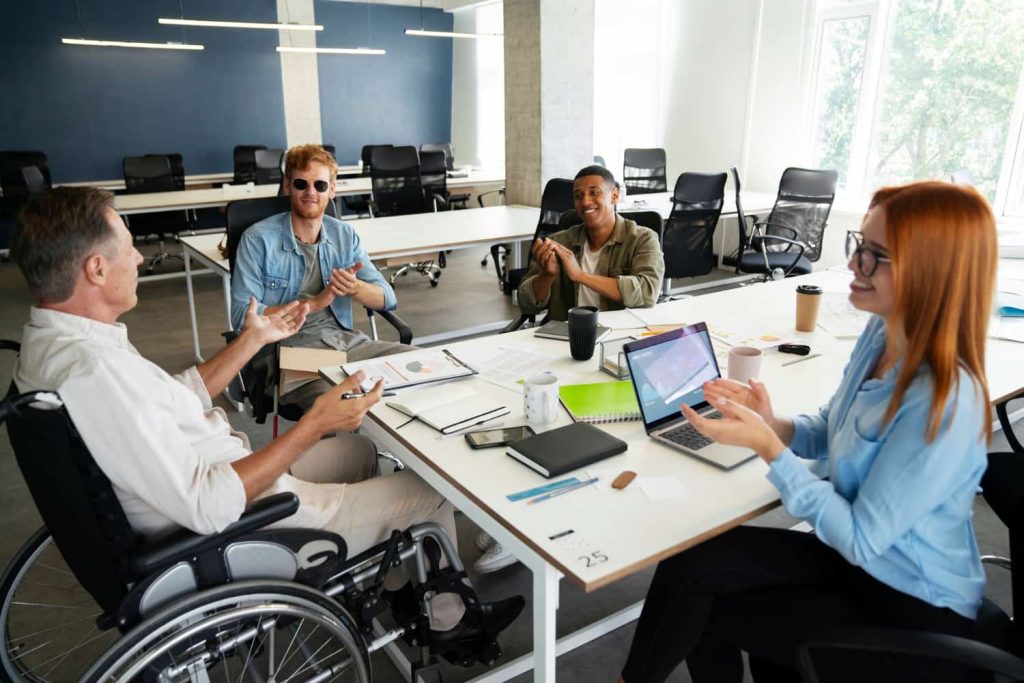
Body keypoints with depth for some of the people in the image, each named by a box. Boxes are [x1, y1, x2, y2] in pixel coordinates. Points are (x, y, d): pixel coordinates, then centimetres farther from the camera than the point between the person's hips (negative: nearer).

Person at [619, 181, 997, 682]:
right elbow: (832, 435, 7)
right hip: (855, 559, 7)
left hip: (911, 609, -7)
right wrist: (772, 424, -13)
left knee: (708, 612, -5)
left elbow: (861, 540, -25)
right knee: (693, 566, -6)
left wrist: (769, 448, -29)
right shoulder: (882, 334, -5)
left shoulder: (943, 403, -31)